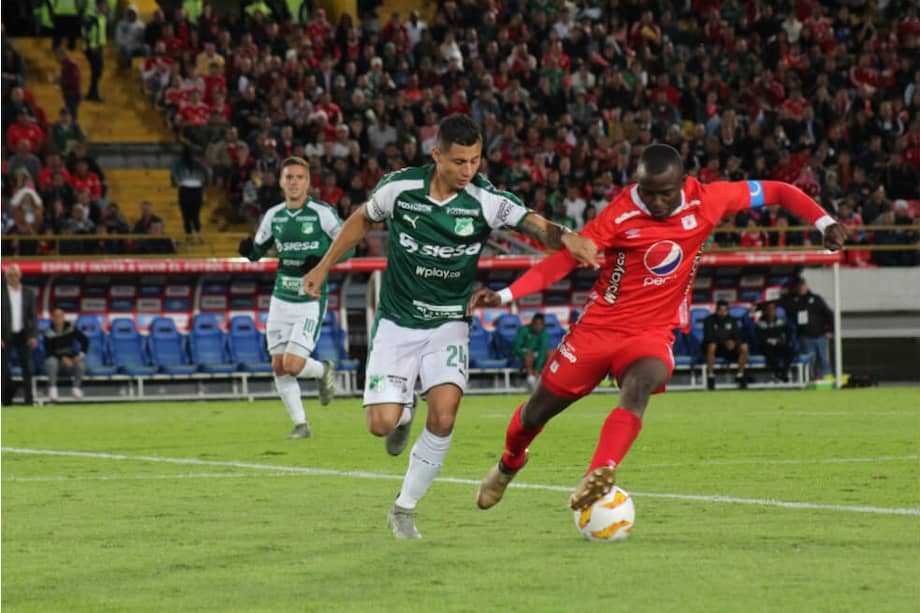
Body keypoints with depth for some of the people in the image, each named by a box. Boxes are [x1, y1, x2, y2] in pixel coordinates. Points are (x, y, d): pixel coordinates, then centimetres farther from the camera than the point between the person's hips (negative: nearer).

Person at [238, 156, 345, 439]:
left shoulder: (322, 213, -8)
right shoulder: (273, 216, 6)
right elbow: (258, 250, 17)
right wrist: (249, 250, -7)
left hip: (311, 301, -5)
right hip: (281, 299, 5)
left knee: (292, 364, -13)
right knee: (279, 367, 2)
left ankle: (324, 370, 21)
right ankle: (300, 424, 15)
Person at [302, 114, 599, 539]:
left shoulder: (487, 200, -15)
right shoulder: (400, 187, -11)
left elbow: (534, 224, -30)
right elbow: (362, 220, 9)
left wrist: (565, 237, -52)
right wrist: (325, 266, 14)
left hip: (449, 324, 0)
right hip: (397, 323, 0)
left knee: (443, 416, -19)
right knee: (381, 423, -10)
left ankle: (404, 510, 2)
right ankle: (403, 411, 30)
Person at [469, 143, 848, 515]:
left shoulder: (705, 202, -8)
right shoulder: (622, 213, -15)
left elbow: (775, 191, 1)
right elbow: (565, 258, -16)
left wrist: (823, 222, -11)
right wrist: (504, 296, -25)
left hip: (653, 333, 0)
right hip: (599, 326, 0)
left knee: (639, 386, -34)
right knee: (538, 410, 9)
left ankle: (599, 475, -47)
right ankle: (509, 465, 42)